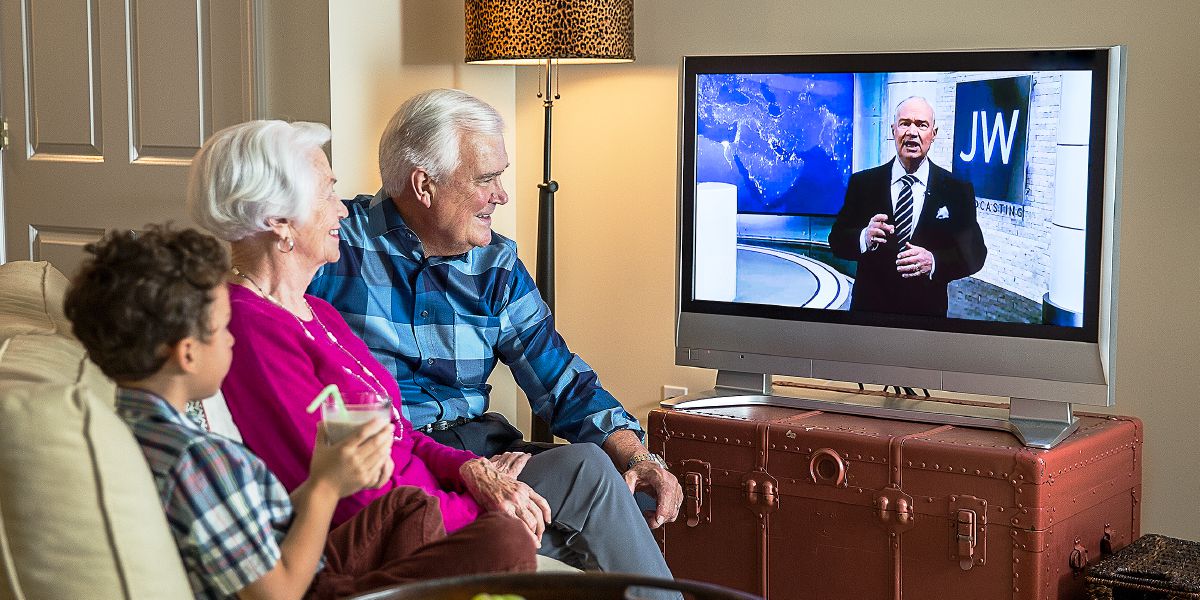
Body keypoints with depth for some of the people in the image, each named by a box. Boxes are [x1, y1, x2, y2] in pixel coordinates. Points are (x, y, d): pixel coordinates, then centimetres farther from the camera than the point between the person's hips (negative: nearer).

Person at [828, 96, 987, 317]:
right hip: (869, 306, 1)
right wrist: (865, 238, -24)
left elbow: (975, 253, -5)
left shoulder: (958, 190, -3)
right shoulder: (863, 183, -1)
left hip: (928, 310, 0)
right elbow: (837, 241, -3)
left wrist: (934, 262, -23)